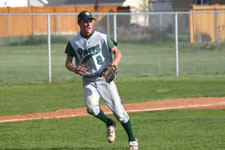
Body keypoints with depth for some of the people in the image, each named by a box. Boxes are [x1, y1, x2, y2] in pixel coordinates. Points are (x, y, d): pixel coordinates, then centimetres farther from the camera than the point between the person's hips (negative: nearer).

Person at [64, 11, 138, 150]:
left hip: (104, 78, -1)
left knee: (118, 110, -5)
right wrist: (75, 69, -17)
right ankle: (109, 124, 9)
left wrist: (113, 65, -24)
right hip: (88, 81, 1)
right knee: (91, 108, -23)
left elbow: (117, 53, -3)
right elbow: (68, 62, 7)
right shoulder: (73, 42, 3)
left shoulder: (102, 38, -4)